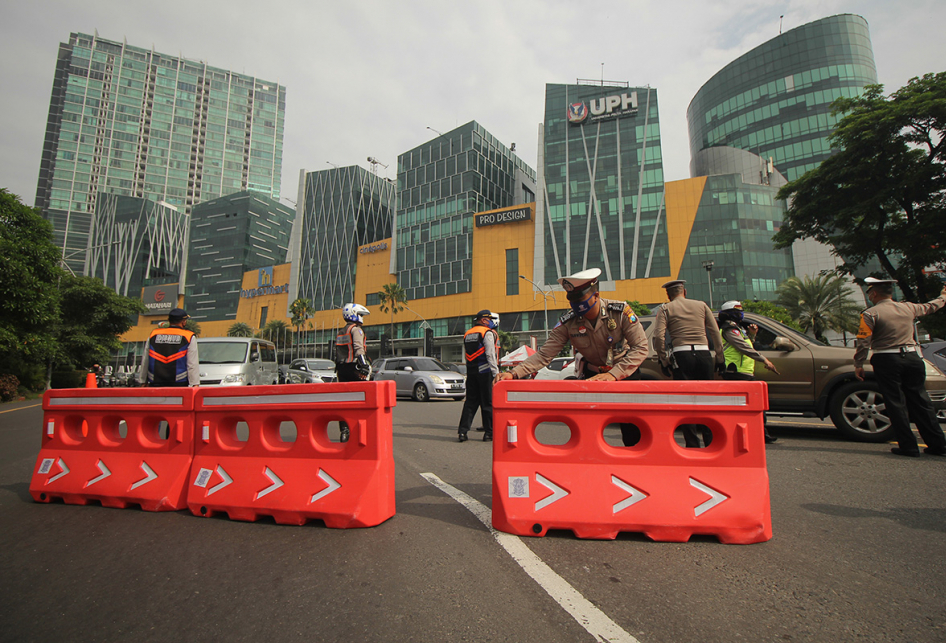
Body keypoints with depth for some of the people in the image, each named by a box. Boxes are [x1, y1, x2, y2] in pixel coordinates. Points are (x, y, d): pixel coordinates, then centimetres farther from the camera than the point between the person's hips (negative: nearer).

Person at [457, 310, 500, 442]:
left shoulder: (467, 334, 16)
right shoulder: (488, 333, -7)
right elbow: (490, 355, -13)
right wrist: (495, 372, -12)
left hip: (471, 372, 6)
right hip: (485, 372, -6)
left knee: (470, 402, 10)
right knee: (487, 403, 2)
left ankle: (462, 431, 5)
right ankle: (489, 433, 7)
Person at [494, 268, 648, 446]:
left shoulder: (621, 311, -19)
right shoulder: (567, 323, -16)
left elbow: (641, 347, -20)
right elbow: (544, 354, -18)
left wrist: (614, 374, -32)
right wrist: (514, 373, -33)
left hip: (624, 372, -1)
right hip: (592, 374, 1)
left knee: (632, 432, -5)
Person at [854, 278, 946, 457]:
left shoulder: (870, 314, -9)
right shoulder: (908, 307, 9)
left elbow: (863, 342, -12)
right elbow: (931, 306, 31)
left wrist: (858, 365, -2)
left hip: (887, 361, -5)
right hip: (912, 358, 6)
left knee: (896, 404, 1)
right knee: (920, 402, 13)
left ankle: (909, 447, 2)